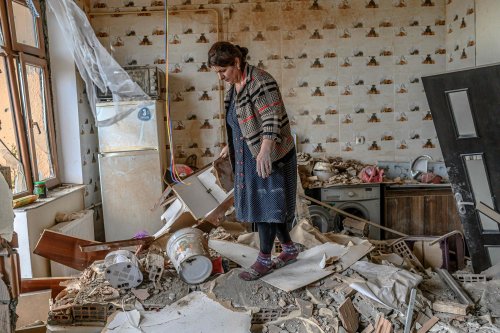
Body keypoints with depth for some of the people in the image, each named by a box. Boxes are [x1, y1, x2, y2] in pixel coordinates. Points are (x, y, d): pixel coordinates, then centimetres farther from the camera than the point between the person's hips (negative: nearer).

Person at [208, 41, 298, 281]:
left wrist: (265, 149, -36)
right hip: (248, 156, 9)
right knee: (258, 204, 13)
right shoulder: (233, 86, 10)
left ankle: (264, 260, 12)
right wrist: (230, 146, 27)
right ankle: (289, 249, 28)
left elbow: (272, 118, -25)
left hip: (269, 156, -9)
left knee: (265, 205, -1)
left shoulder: (259, 82, -18)